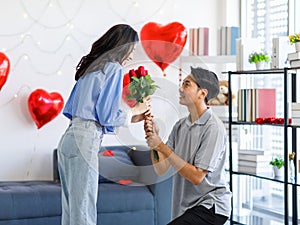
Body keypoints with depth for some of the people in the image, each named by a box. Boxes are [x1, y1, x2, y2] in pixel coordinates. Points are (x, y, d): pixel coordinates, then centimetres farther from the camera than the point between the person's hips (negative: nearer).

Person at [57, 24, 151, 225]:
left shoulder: (91, 67, 19)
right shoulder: (114, 68, -5)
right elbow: (107, 116, -12)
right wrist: (134, 112, 8)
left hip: (69, 138, 9)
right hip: (84, 141, -9)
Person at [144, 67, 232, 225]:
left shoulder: (214, 128, -14)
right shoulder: (180, 126, 6)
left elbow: (197, 177, -18)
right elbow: (161, 170, 5)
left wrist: (162, 146, -17)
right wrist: (153, 137, -10)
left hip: (211, 207, -7)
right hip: (185, 208, 7)